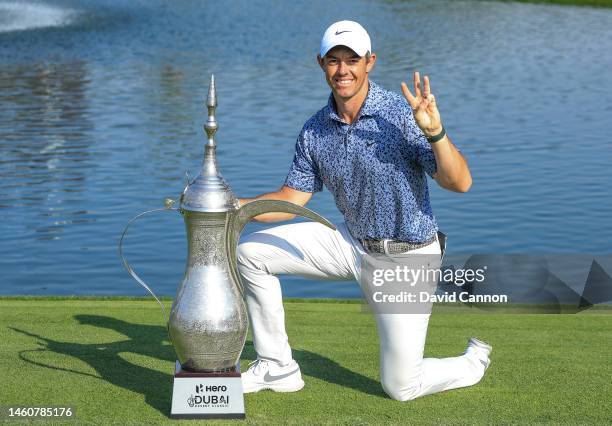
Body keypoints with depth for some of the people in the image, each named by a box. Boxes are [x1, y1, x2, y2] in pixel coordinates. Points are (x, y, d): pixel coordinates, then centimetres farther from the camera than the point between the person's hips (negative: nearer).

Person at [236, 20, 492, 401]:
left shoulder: (403, 115, -21)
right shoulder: (315, 131, -3)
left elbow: (460, 183, -26)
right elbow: (292, 198, 2)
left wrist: (434, 132, -43)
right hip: (353, 243, 6)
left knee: (402, 387, -4)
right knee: (250, 252, -2)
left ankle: (475, 362, 29)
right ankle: (277, 368, 11)